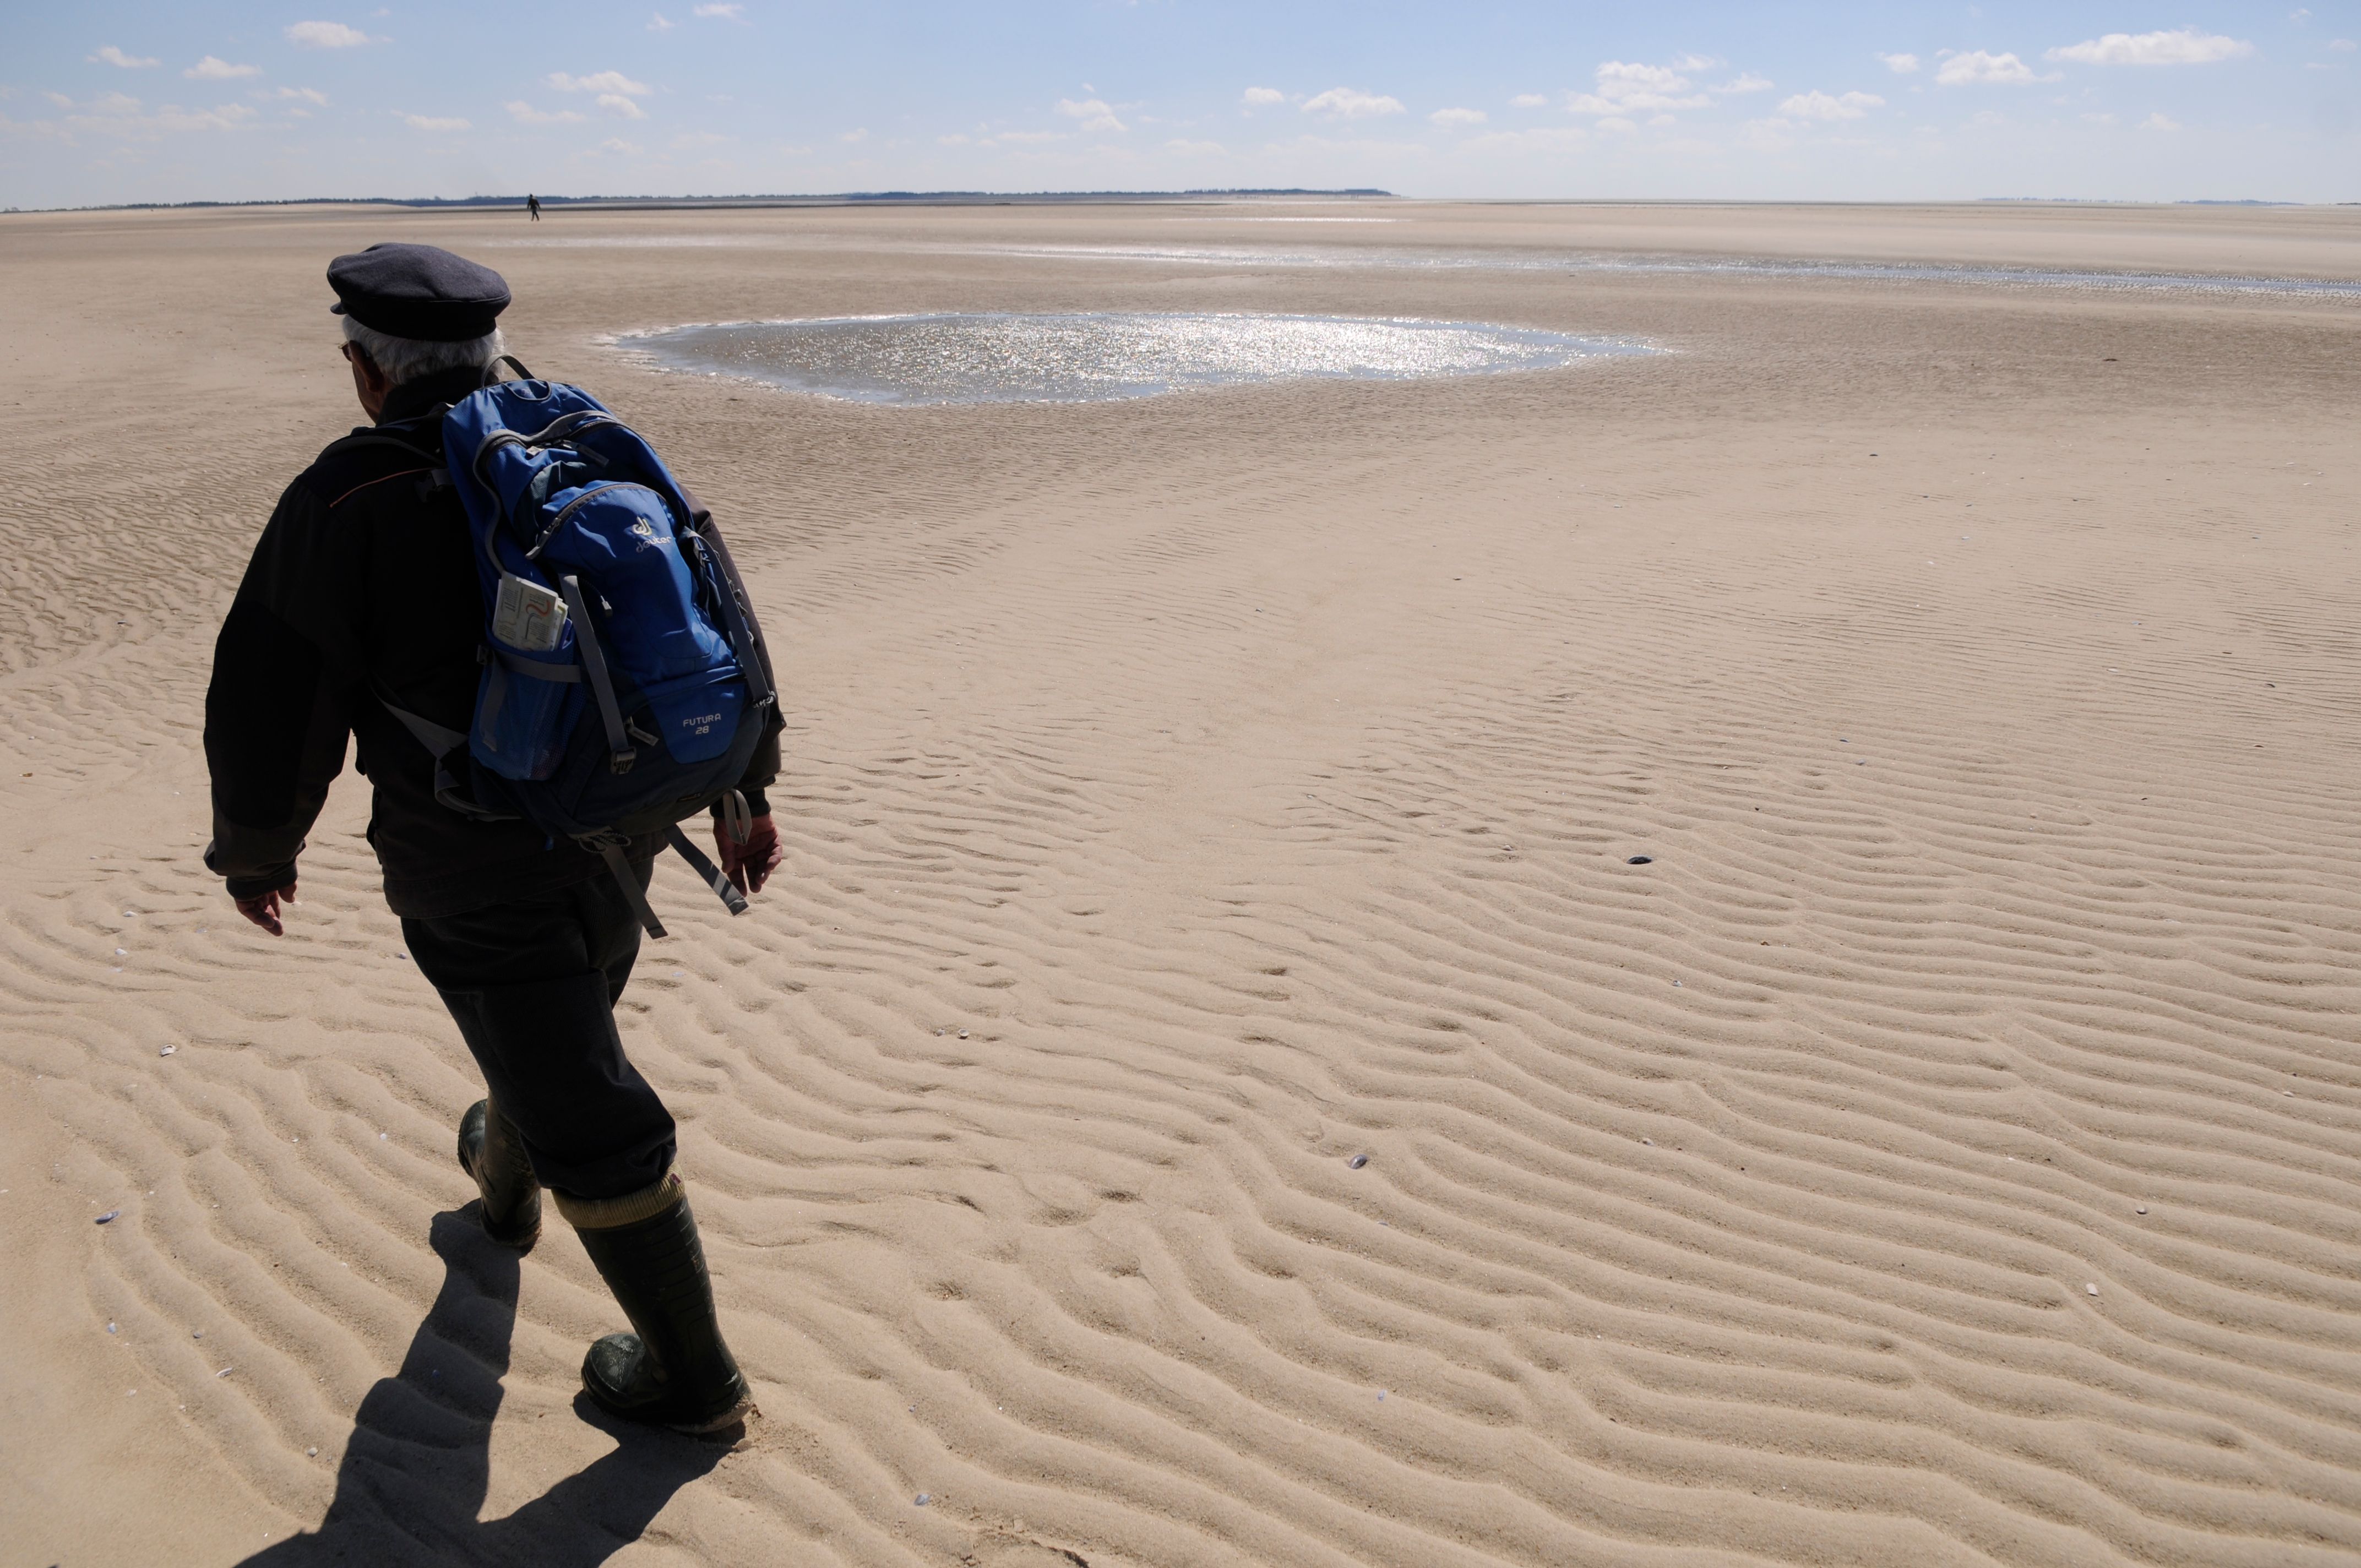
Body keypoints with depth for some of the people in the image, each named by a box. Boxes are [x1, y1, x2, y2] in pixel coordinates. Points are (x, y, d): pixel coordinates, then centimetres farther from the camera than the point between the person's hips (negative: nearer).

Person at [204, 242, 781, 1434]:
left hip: (475, 871, -7)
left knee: (590, 1122, 2)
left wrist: (253, 853, 10)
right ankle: (505, 1186, 61)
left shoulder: (344, 506, -14)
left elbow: (271, 710, -8)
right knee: (560, 1014, 32)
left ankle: (693, 1375, 15)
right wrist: (745, 791, 13)